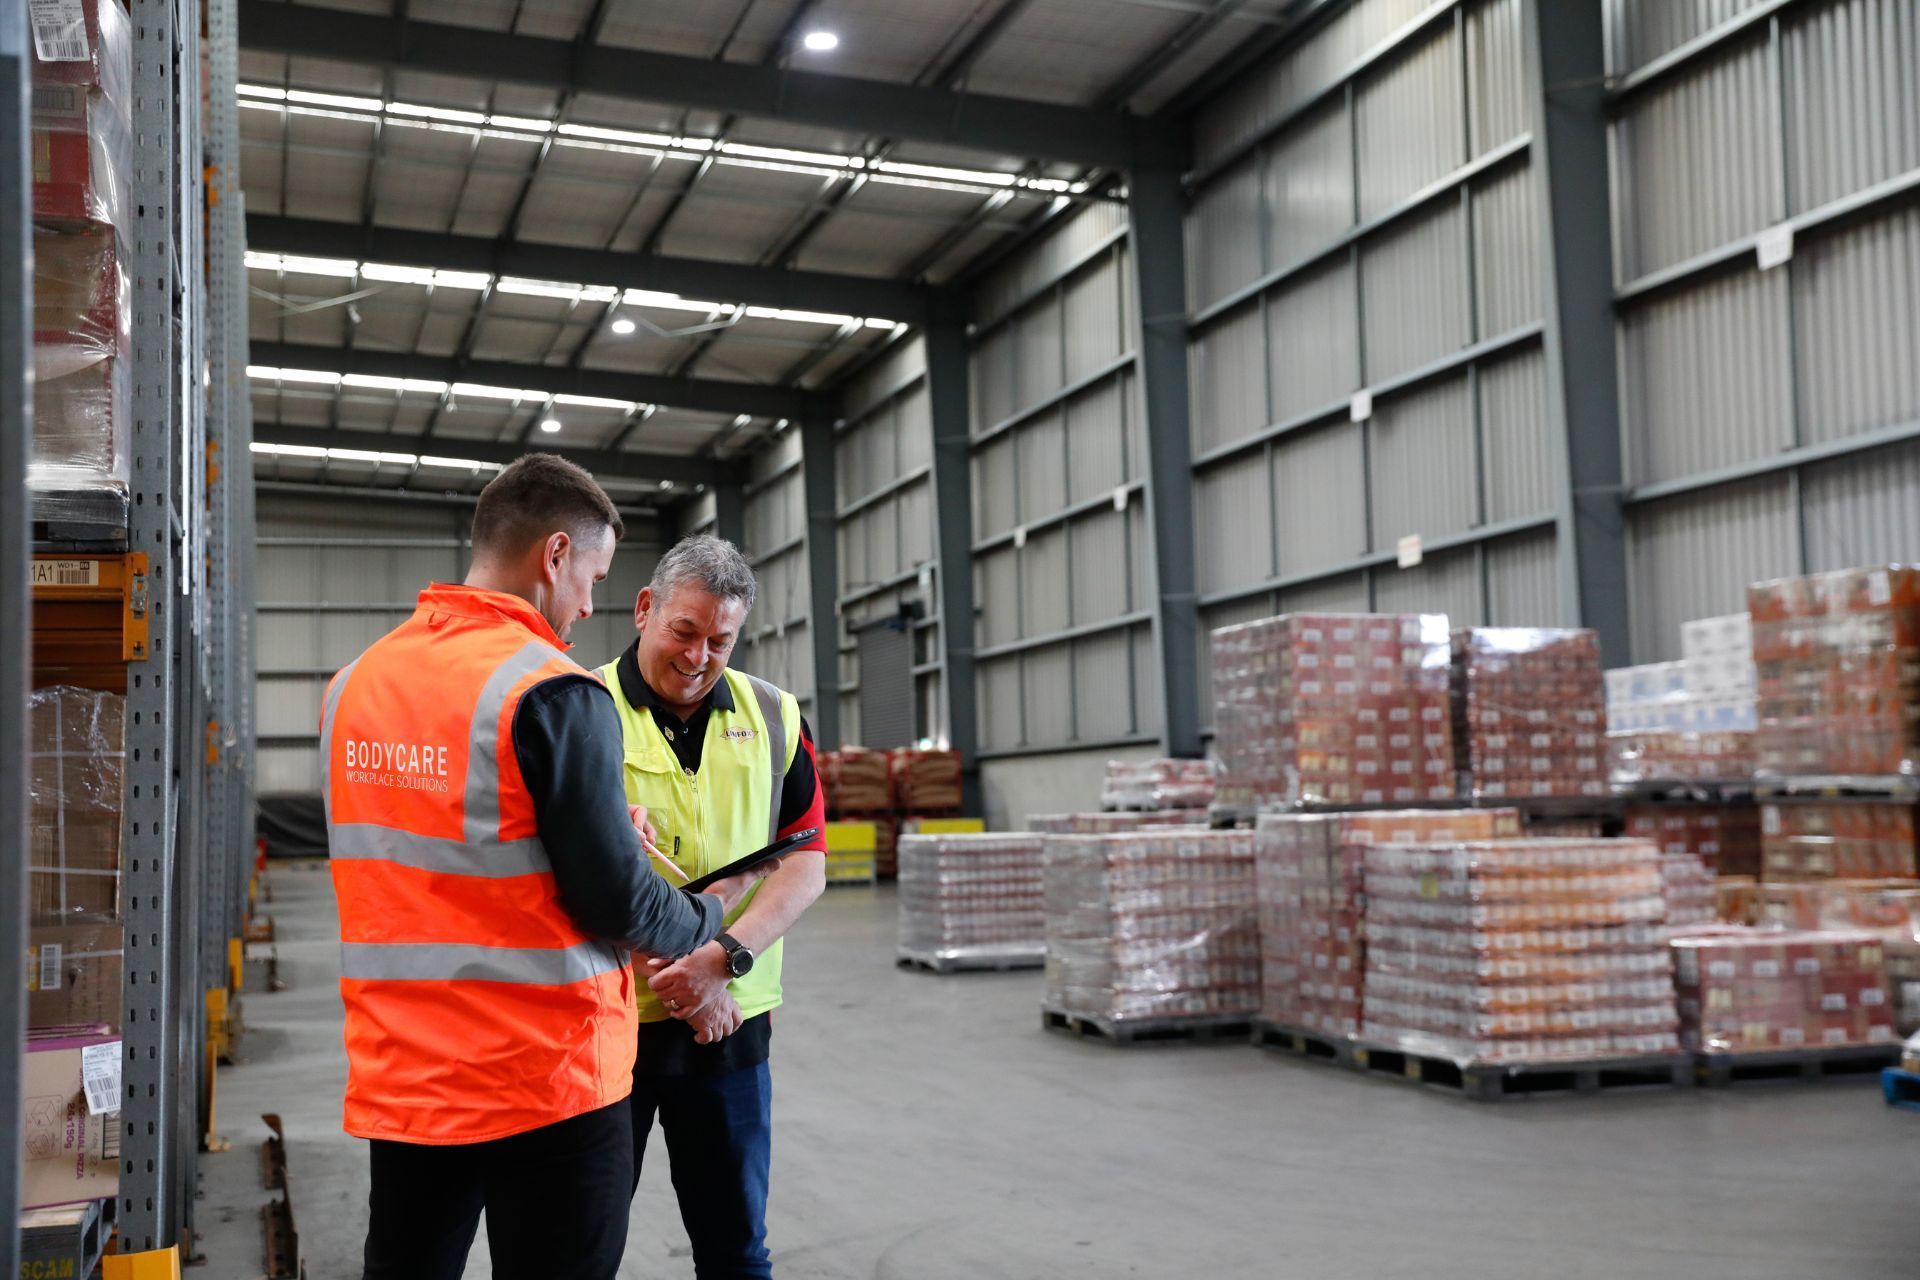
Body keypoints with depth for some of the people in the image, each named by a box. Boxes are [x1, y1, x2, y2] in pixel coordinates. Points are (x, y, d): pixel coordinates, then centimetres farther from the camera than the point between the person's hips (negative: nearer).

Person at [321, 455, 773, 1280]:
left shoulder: (352, 683, 5)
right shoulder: (554, 694, -16)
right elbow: (617, 905, -15)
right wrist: (709, 916, 5)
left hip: (398, 1082, 6)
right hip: (545, 1085, -6)